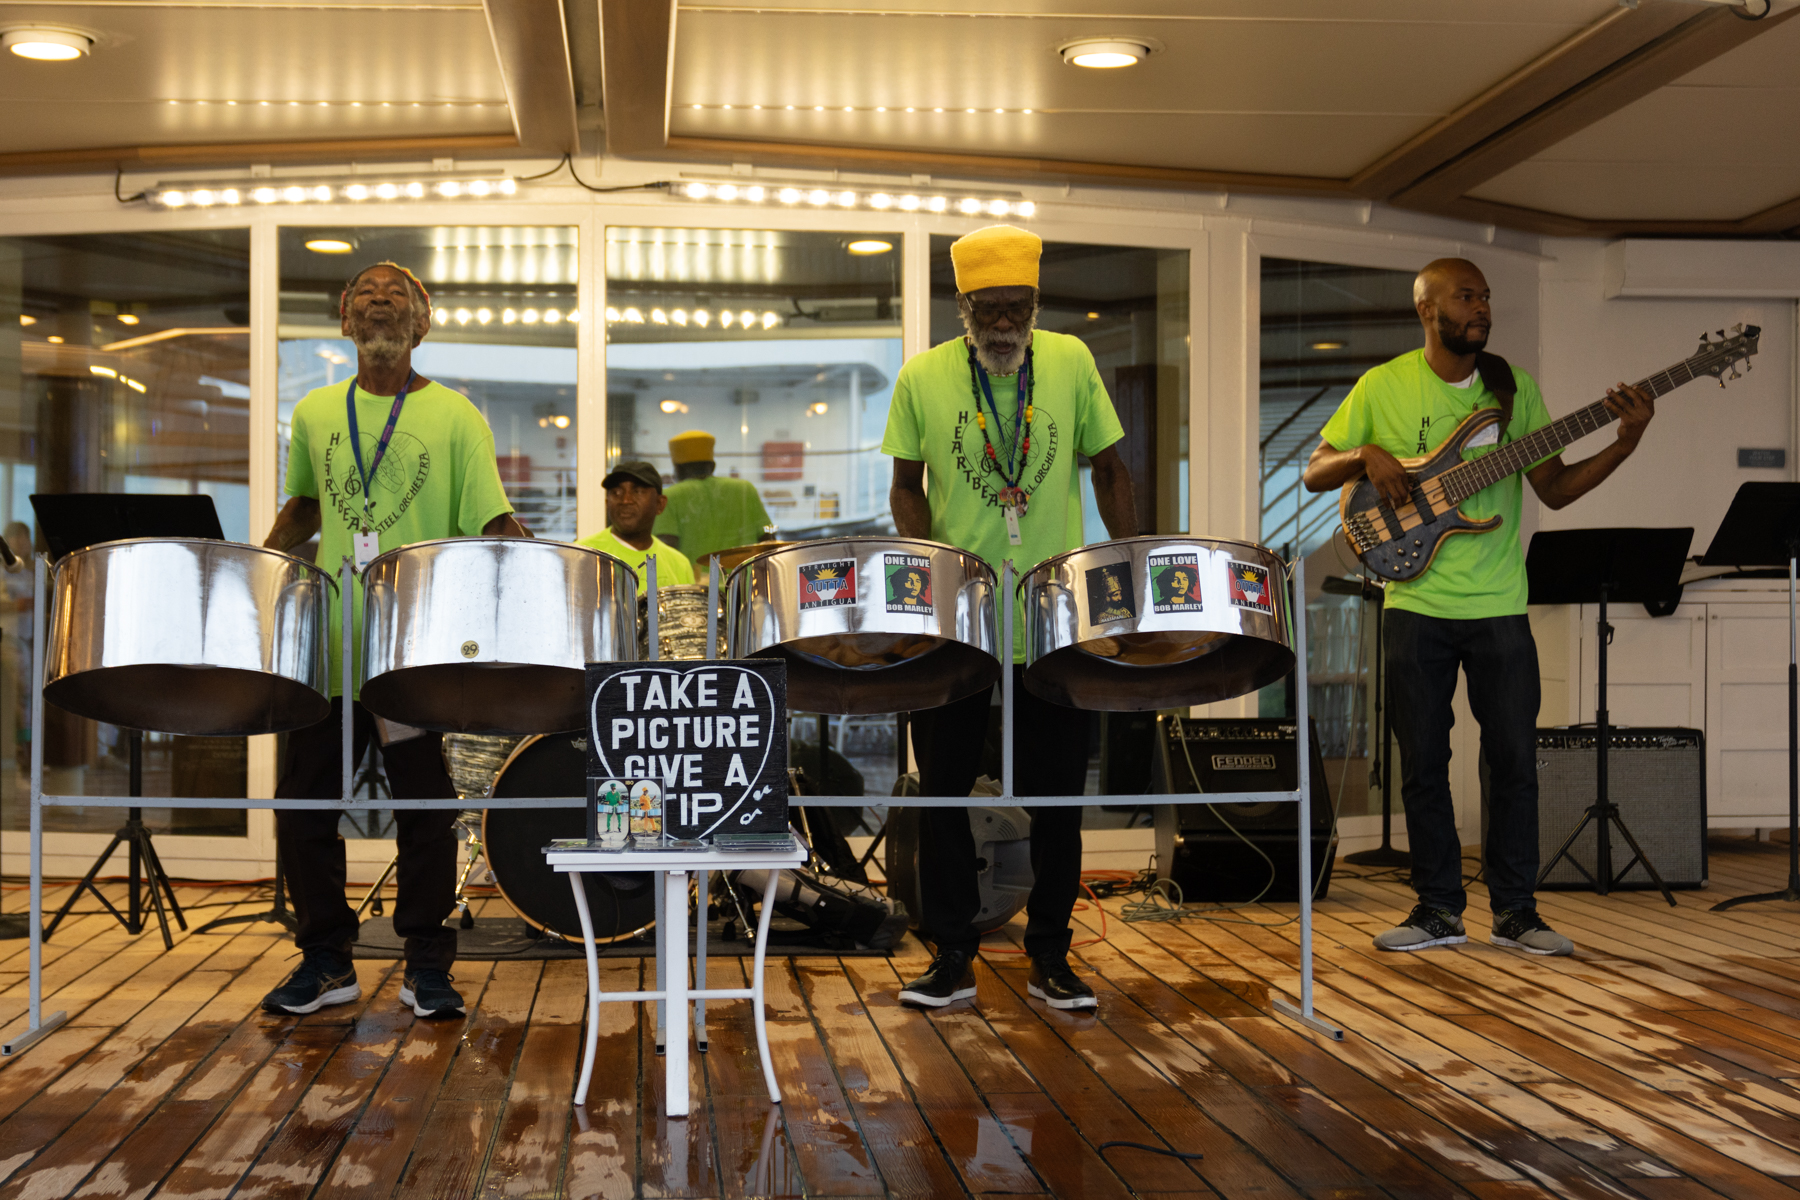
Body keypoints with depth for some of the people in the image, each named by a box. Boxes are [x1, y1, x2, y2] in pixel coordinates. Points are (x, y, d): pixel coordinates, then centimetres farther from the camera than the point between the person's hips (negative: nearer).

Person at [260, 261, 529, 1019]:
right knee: (303, 800, 6)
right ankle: (325, 962, 20)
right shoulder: (314, 414, 12)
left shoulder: (454, 417, 2)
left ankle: (427, 968, 14)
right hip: (326, 643, 4)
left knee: (425, 806, 1)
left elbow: (493, 522, -3)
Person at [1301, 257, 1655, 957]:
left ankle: (1515, 910, 13)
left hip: (1499, 605, 1)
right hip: (1416, 605, -1)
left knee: (1515, 759, 2)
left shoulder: (1514, 386, 6)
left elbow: (1555, 489, 4)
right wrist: (1367, 456, -16)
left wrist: (1625, 443, -10)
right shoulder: (1383, 386, 1)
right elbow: (1315, 474, 4)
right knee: (1422, 763, 4)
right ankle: (1439, 908, 15)